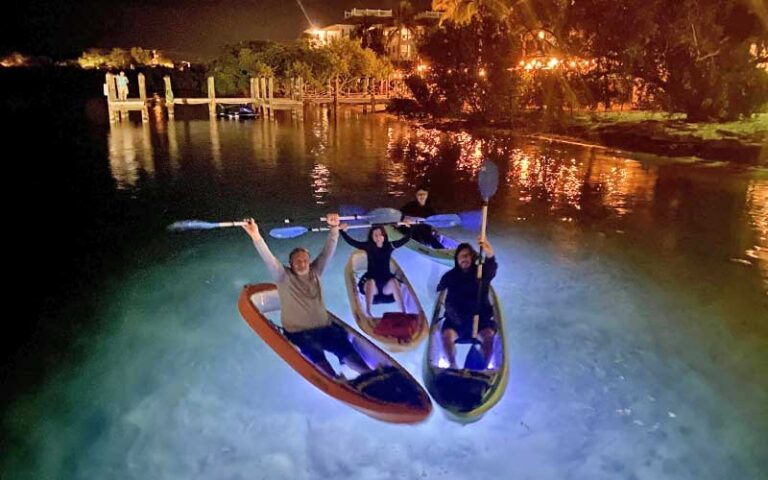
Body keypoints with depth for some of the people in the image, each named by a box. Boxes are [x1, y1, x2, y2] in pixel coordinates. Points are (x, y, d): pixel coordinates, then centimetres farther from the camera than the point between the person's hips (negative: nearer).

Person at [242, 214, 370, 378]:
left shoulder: (314, 272, 10)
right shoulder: (284, 277, -1)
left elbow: (327, 251, 5)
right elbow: (269, 259, -15)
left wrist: (334, 228, -5)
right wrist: (256, 236, -29)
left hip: (324, 328, 3)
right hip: (298, 332, -3)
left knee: (343, 344, -22)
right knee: (314, 349, -33)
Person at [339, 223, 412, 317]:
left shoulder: (389, 246, 4)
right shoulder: (368, 246, 0)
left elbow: (406, 239, 7)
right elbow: (351, 241, -7)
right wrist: (343, 231, -19)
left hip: (386, 278, 1)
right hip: (371, 279, -1)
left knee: (394, 282, -33)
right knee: (371, 283, -37)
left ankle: (403, 312, -33)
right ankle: (368, 312, -38)